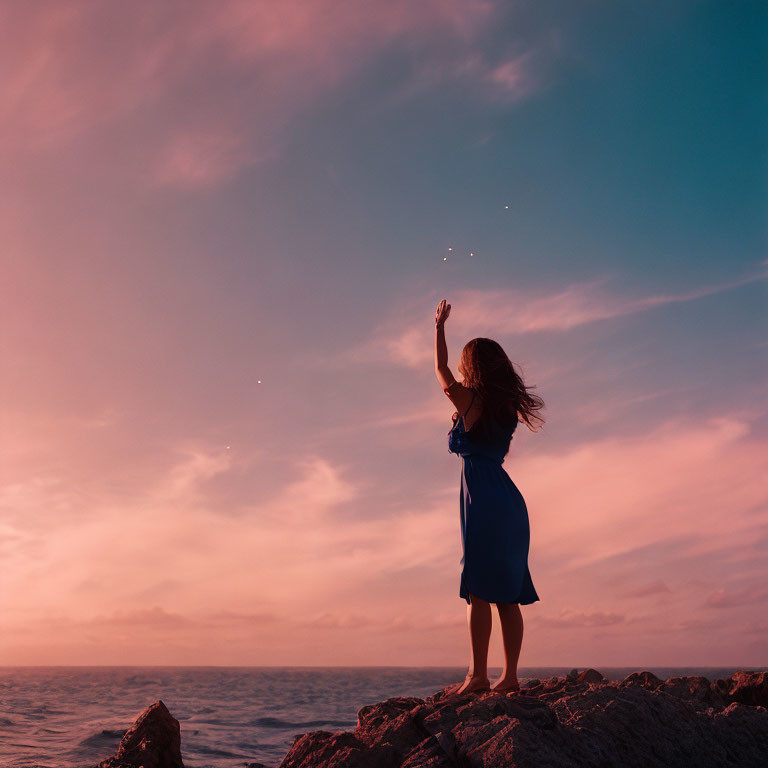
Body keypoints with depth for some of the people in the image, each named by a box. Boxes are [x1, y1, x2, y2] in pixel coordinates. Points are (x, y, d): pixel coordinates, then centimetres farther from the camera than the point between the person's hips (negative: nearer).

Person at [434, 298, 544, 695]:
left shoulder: (469, 400, -4)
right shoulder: (507, 406, 11)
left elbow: (441, 369, 12)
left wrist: (439, 325, 24)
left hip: (483, 502, -7)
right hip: (509, 500, 7)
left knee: (480, 590, -7)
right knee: (508, 594, 6)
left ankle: (478, 675, -6)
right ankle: (509, 676, 9)